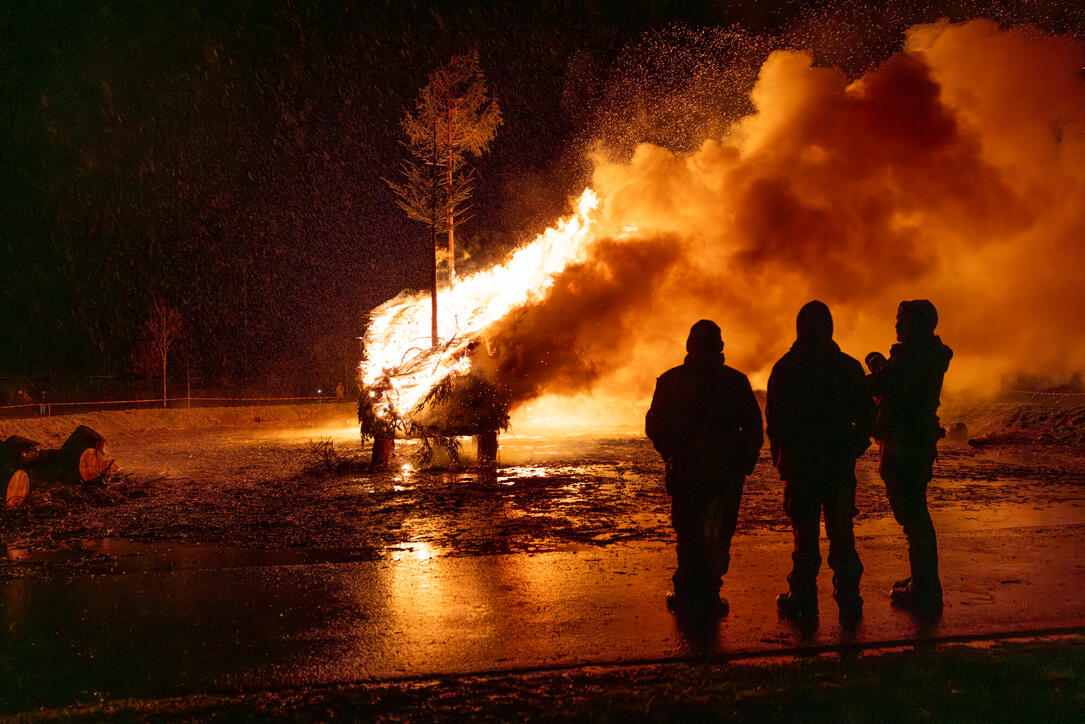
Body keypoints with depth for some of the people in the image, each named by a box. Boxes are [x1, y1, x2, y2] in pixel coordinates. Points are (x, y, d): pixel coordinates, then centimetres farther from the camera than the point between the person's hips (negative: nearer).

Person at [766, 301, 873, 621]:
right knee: (841, 533, 8)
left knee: (805, 533, 3)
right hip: (840, 463, 2)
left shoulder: (785, 368, -4)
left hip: (800, 462, -1)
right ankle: (849, 599, 10)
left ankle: (803, 601, 5)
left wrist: (779, 453, 10)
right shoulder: (849, 367, 1)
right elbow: (866, 413, 5)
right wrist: (854, 447, 18)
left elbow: (774, 417, -2)